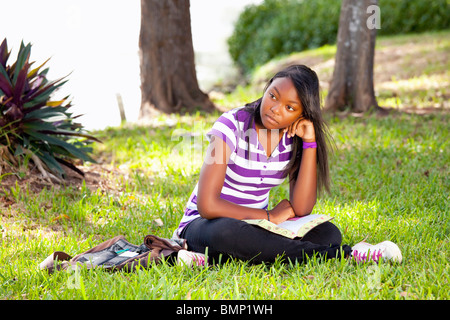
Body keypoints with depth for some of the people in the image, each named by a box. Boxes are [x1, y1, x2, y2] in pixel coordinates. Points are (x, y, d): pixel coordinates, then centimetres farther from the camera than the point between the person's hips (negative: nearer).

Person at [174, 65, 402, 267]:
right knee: (228, 232, -41)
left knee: (328, 233, -19)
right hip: (207, 224, -5)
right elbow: (207, 205, -24)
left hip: (254, 226, 5)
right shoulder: (232, 125, -18)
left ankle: (216, 258, -29)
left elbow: (301, 209, -14)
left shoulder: (294, 138, -3)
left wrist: (310, 142, -18)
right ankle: (344, 255, -30)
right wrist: (271, 216, -15)